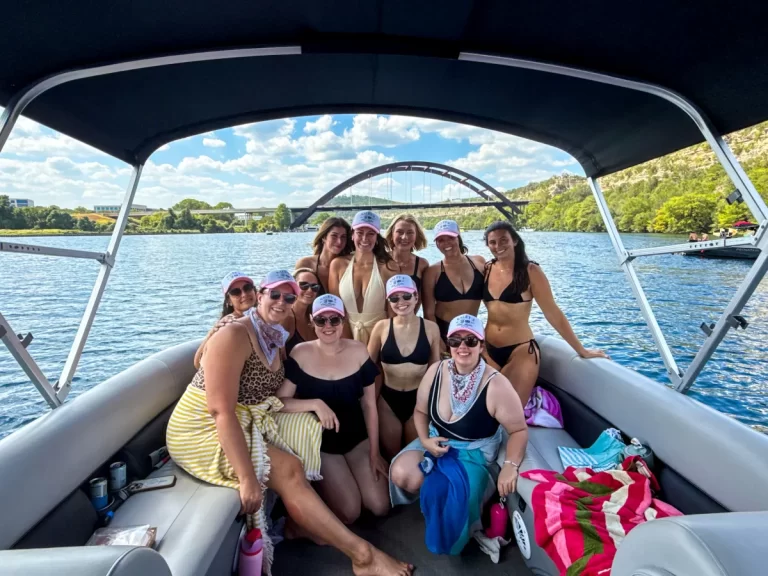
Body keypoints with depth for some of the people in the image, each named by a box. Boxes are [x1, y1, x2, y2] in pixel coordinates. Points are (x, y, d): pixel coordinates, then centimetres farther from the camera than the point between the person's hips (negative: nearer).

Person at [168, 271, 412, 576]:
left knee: (309, 431, -2)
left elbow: (269, 399, 6)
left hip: (247, 422, 9)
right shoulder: (234, 335, -21)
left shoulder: (275, 339, 6)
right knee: (289, 470, -20)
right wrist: (247, 477, -31)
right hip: (204, 430, -9)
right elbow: (221, 411, -27)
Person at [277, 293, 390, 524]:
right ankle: (322, 483, 21)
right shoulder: (300, 355, -15)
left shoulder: (358, 352, -9)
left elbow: (369, 405, -4)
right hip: (320, 442, -2)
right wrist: (316, 404, -32)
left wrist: (374, 452, -2)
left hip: (358, 438, 2)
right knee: (348, 512, -9)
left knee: (381, 507, -2)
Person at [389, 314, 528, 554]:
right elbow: (420, 411, 4)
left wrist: (510, 465, -26)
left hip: (475, 454, -4)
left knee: (451, 496, -29)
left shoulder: (496, 385, -21)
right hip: (436, 443, 4)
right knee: (400, 474, -19)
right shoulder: (436, 371, -9)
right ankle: (430, 494, 14)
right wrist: (425, 440, -12)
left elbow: (519, 430, -12)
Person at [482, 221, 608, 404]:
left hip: (521, 351, -4)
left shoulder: (530, 271, -10)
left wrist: (581, 350, -5)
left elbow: (552, 313, -8)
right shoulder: (487, 270, 2)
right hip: (489, 350, 4)